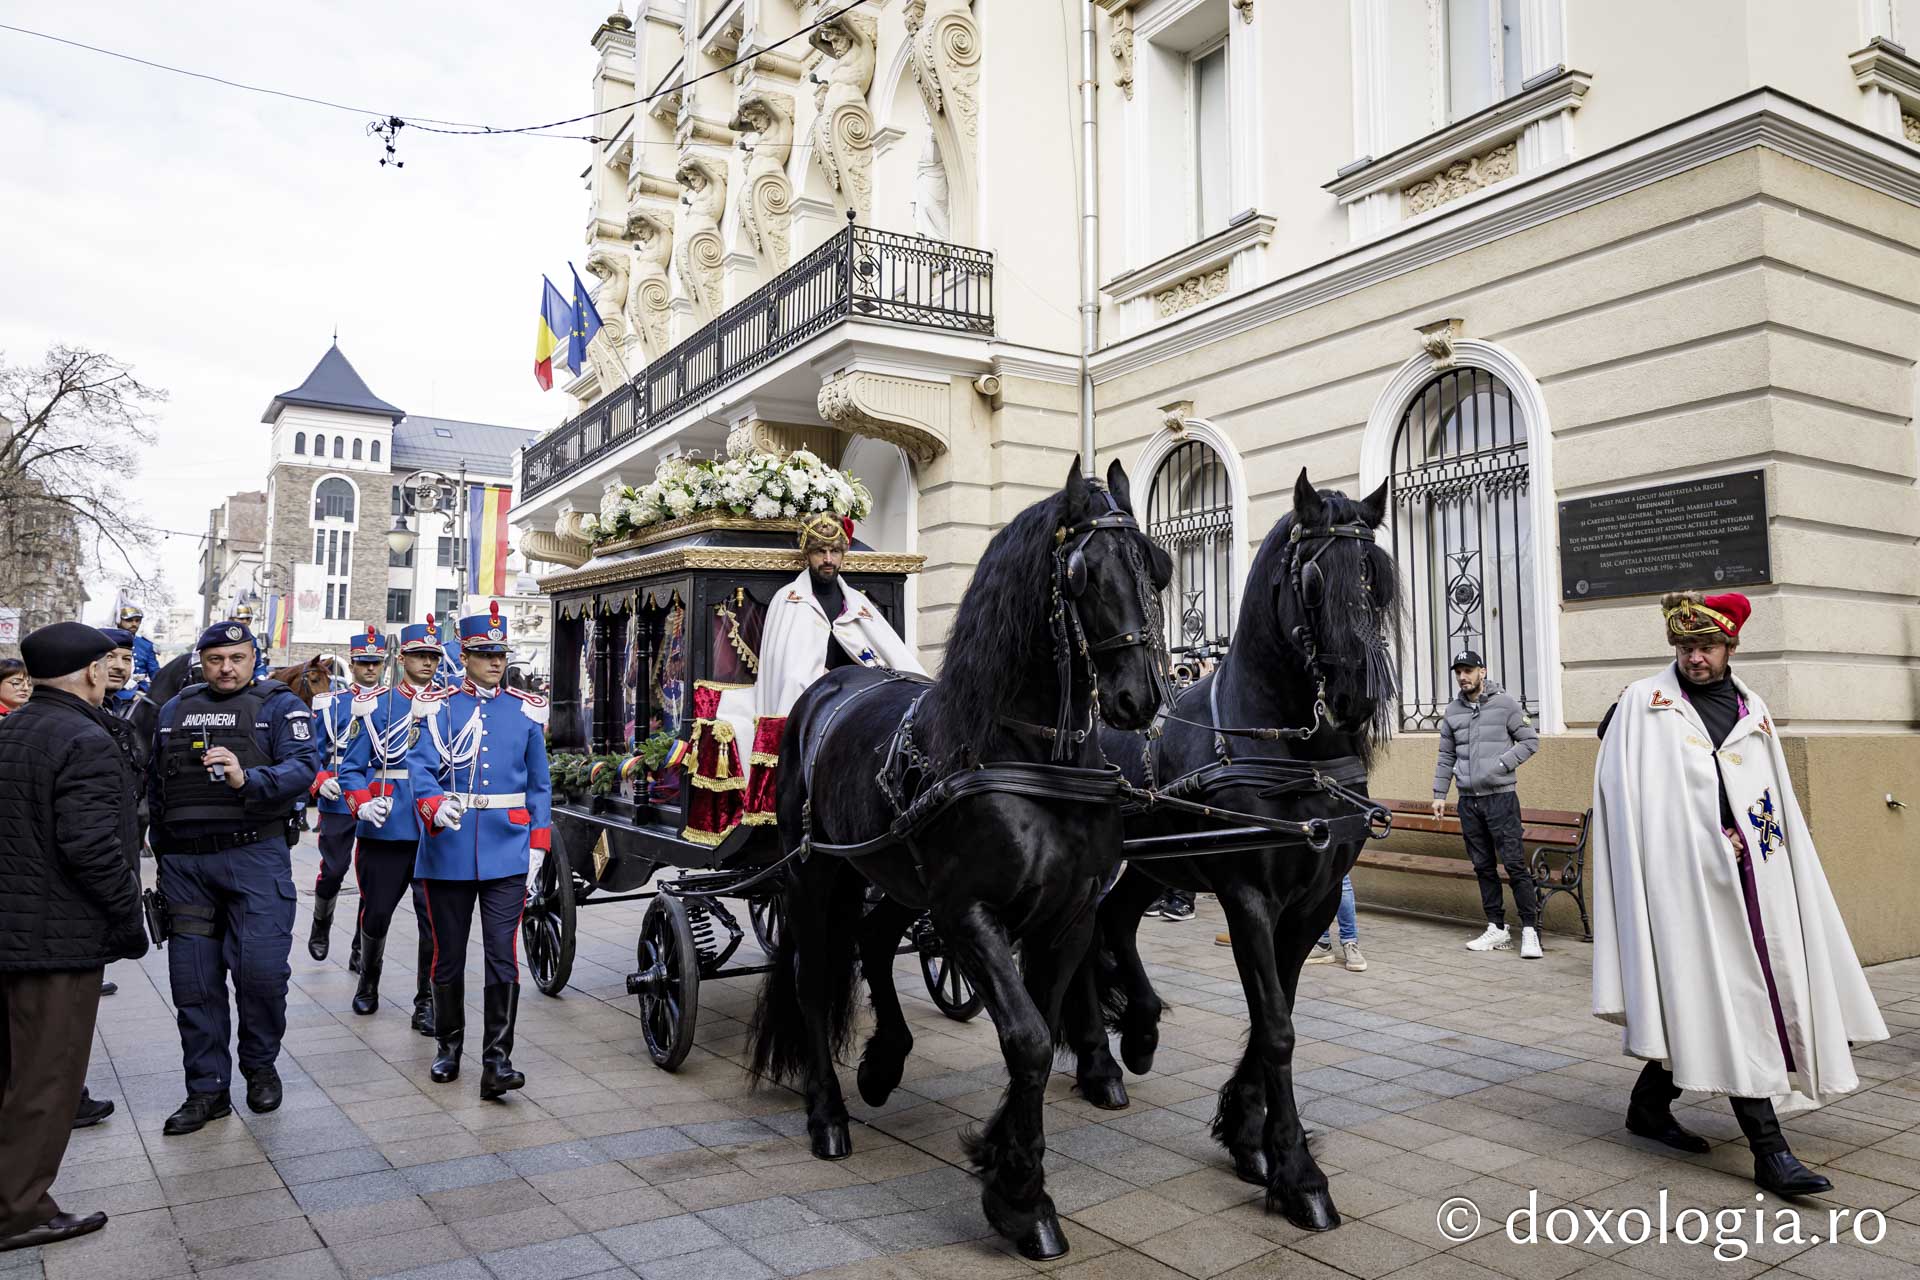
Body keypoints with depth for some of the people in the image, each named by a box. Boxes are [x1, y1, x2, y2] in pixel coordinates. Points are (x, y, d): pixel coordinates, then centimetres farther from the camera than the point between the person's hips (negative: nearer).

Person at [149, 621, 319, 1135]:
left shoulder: (280, 705, 1)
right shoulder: (174, 709, 15)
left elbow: (303, 766, -13)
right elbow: (155, 785, 21)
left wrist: (247, 779, -30)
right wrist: (162, 852, 20)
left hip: (255, 856, -4)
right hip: (185, 862, 4)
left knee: (261, 967, -9)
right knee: (193, 980, 6)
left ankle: (260, 1066, 17)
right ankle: (208, 1091, 17)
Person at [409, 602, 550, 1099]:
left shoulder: (527, 710, 7)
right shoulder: (438, 707, 3)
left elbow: (539, 786, 10)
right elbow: (419, 767, -8)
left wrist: (537, 847, 3)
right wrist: (435, 806, -29)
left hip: (506, 854, 0)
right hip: (449, 852, 0)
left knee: (502, 957, -6)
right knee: (448, 957, 12)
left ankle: (497, 1061, 0)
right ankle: (448, 1045, 30)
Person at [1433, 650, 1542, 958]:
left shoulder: (1505, 702, -2)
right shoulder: (1453, 710, 11)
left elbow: (1530, 740, -1)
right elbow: (1446, 757, 16)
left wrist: (1503, 764, -14)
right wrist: (1439, 794, 11)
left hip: (1500, 796, -5)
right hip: (1468, 800, 5)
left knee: (1515, 865, -7)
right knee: (1483, 867, 9)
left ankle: (1530, 931, -2)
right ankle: (1497, 929, 16)